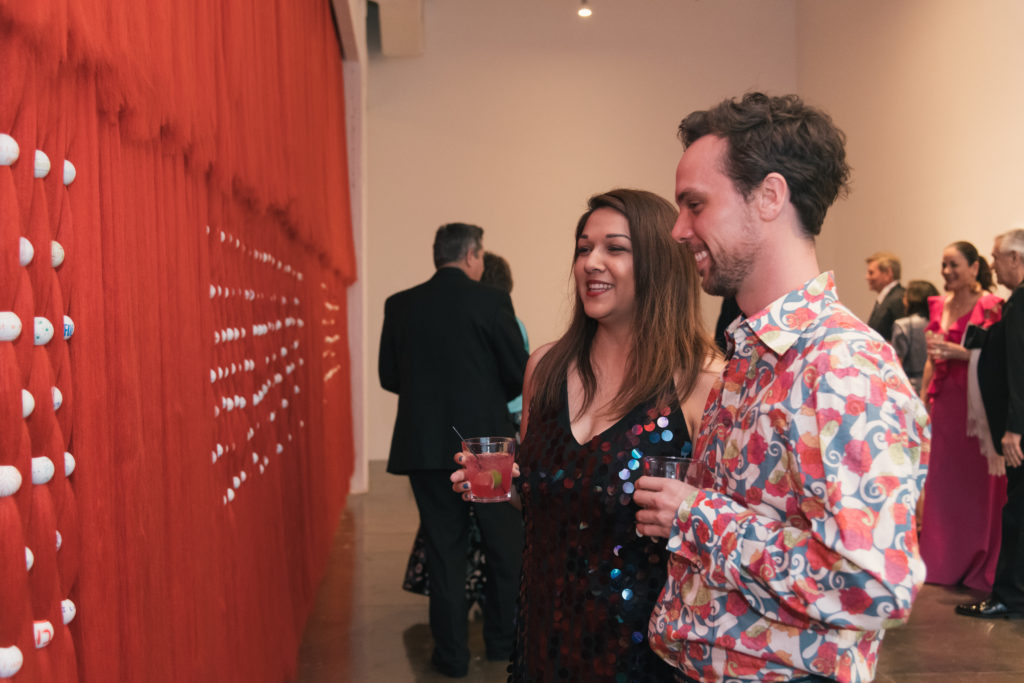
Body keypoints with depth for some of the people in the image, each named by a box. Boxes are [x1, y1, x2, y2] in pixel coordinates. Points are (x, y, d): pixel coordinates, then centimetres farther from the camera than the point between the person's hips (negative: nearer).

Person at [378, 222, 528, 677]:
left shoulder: (400, 306, 1)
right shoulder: (491, 301, -8)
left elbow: (389, 377, 5)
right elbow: (519, 376, -7)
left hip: (425, 445, 3)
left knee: (444, 550, 10)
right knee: (505, 546, 15)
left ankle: (452, 654, 15)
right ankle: (503, 641, 25)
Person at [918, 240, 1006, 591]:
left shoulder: (990, 306, -7)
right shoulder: (939, 306, 13)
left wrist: (957, 351, -21)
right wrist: (923, 400, 13)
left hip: (976, 401, -6)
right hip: (944, 401, 6)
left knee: (977, 482, -1)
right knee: (942, 480, 8)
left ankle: (978, 569, 9)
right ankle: (943, 563, 19)